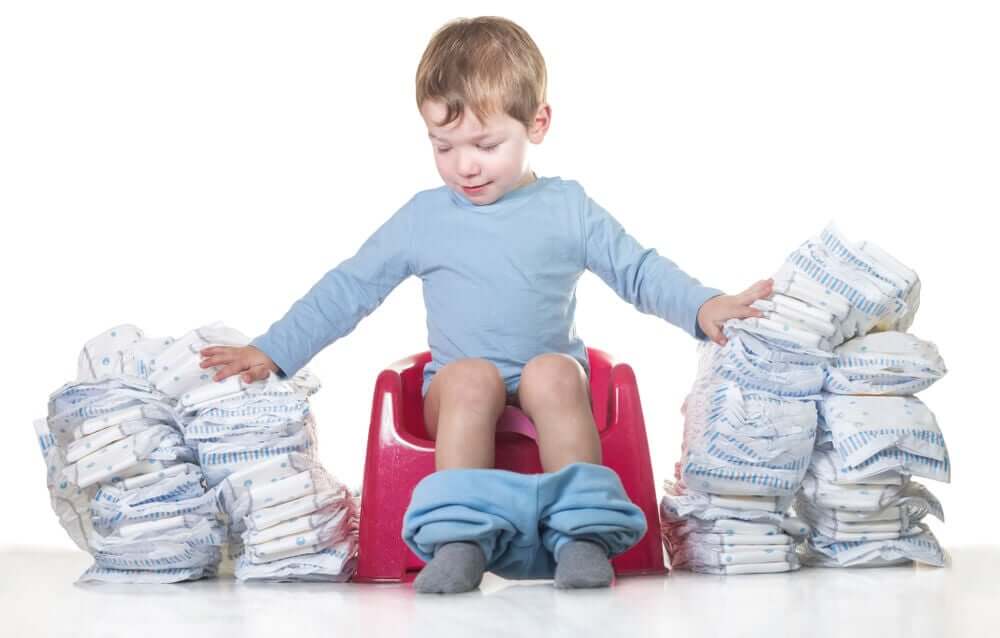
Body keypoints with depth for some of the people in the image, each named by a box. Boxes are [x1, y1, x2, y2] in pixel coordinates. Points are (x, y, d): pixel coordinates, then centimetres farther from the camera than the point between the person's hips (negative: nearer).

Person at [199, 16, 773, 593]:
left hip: (555, 379, 0)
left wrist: (703, 306, -11)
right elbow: (348, 290, 10)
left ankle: (583, 533, -36)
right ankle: (460, 540, -40)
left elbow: (640, 271, 7)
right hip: (457, 393, 0)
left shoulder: (568, 209, 7)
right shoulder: (423, 218, 8)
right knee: (470, 375, -35)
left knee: (551, 371, -35)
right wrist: (272, 352, 4)